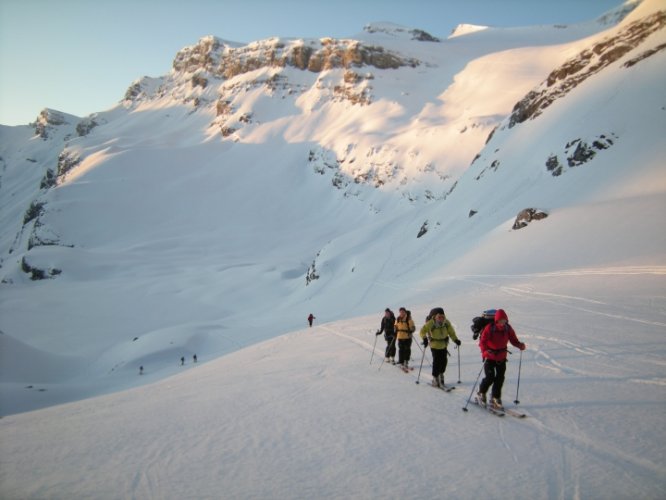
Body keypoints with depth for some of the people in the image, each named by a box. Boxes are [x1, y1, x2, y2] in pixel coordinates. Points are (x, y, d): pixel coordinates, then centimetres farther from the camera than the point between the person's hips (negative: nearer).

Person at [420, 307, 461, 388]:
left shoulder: (447, 323, -7)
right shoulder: (430, 323, -20)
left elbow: (451, 332, 5)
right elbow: (422, 331, -16)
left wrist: (455, 340, -4)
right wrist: (424, 339, -29)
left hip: (444, 345, 4)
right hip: (434, 346, -4)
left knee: (444, 361, 5)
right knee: (436, 362, -8)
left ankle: (441, 374, 29)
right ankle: (435, 378, 7)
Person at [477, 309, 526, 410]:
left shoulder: (508, 328, -4)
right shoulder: (489, 328, -18)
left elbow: (513, 340, 1)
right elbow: (482, 342, -20)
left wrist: (520, 345, -21)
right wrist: (485, 351, -39)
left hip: (501, 357, 4)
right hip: (489, 357, -4)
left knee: (500, 378, 5)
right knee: (490, 377, -10)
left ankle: (495, 399, 20)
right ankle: (481, 394, 16)